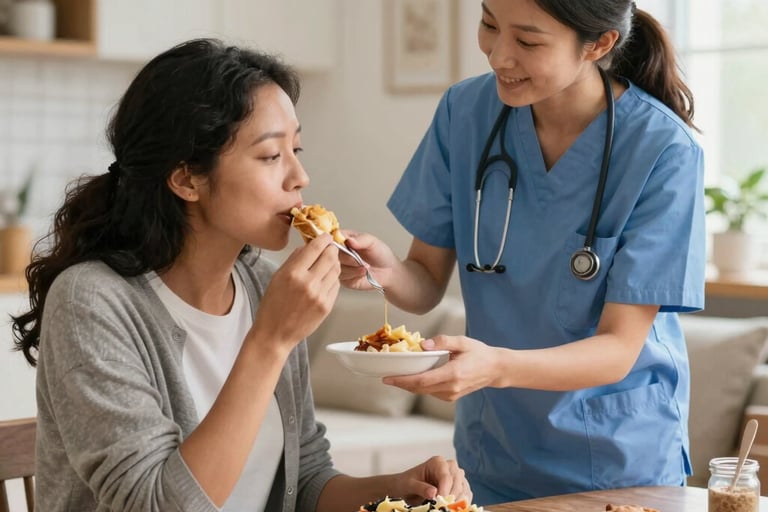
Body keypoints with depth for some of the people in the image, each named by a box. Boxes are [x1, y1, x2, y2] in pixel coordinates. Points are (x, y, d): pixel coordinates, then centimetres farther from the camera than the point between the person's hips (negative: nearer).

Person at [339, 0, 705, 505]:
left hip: (623, 461, -3)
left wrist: (496, 367, -37)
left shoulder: (663, 151, -20)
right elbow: (428, 284, -3)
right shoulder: (466, 110, -10)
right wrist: (388, 270, -25)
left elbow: (619, 349, -20)